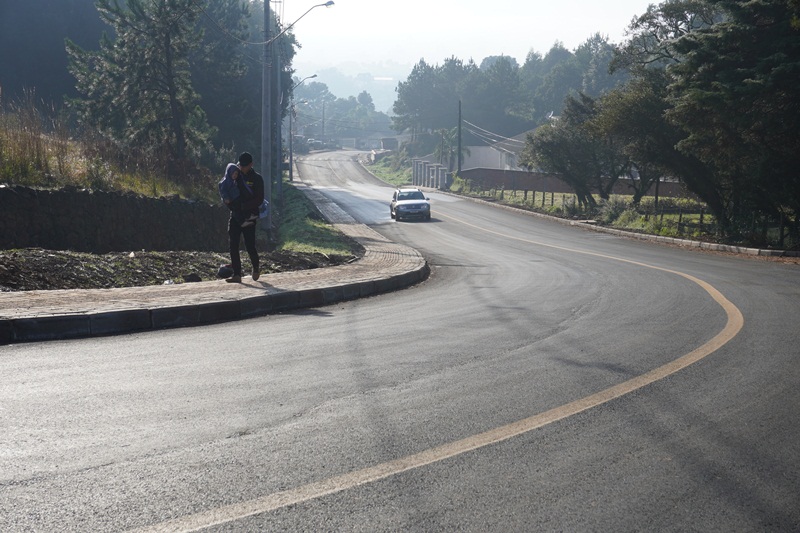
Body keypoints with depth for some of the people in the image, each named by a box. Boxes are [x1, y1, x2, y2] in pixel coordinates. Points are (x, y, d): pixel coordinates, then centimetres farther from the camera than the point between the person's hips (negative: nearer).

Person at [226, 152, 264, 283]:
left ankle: (256, 268, 24)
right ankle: (237, 274, 0)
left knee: (250, 246, -3)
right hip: (235, 216, 5)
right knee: (233, 246, -3)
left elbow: (259, 199, -10)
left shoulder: (257, 179, -4)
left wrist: (244, 206, -20)